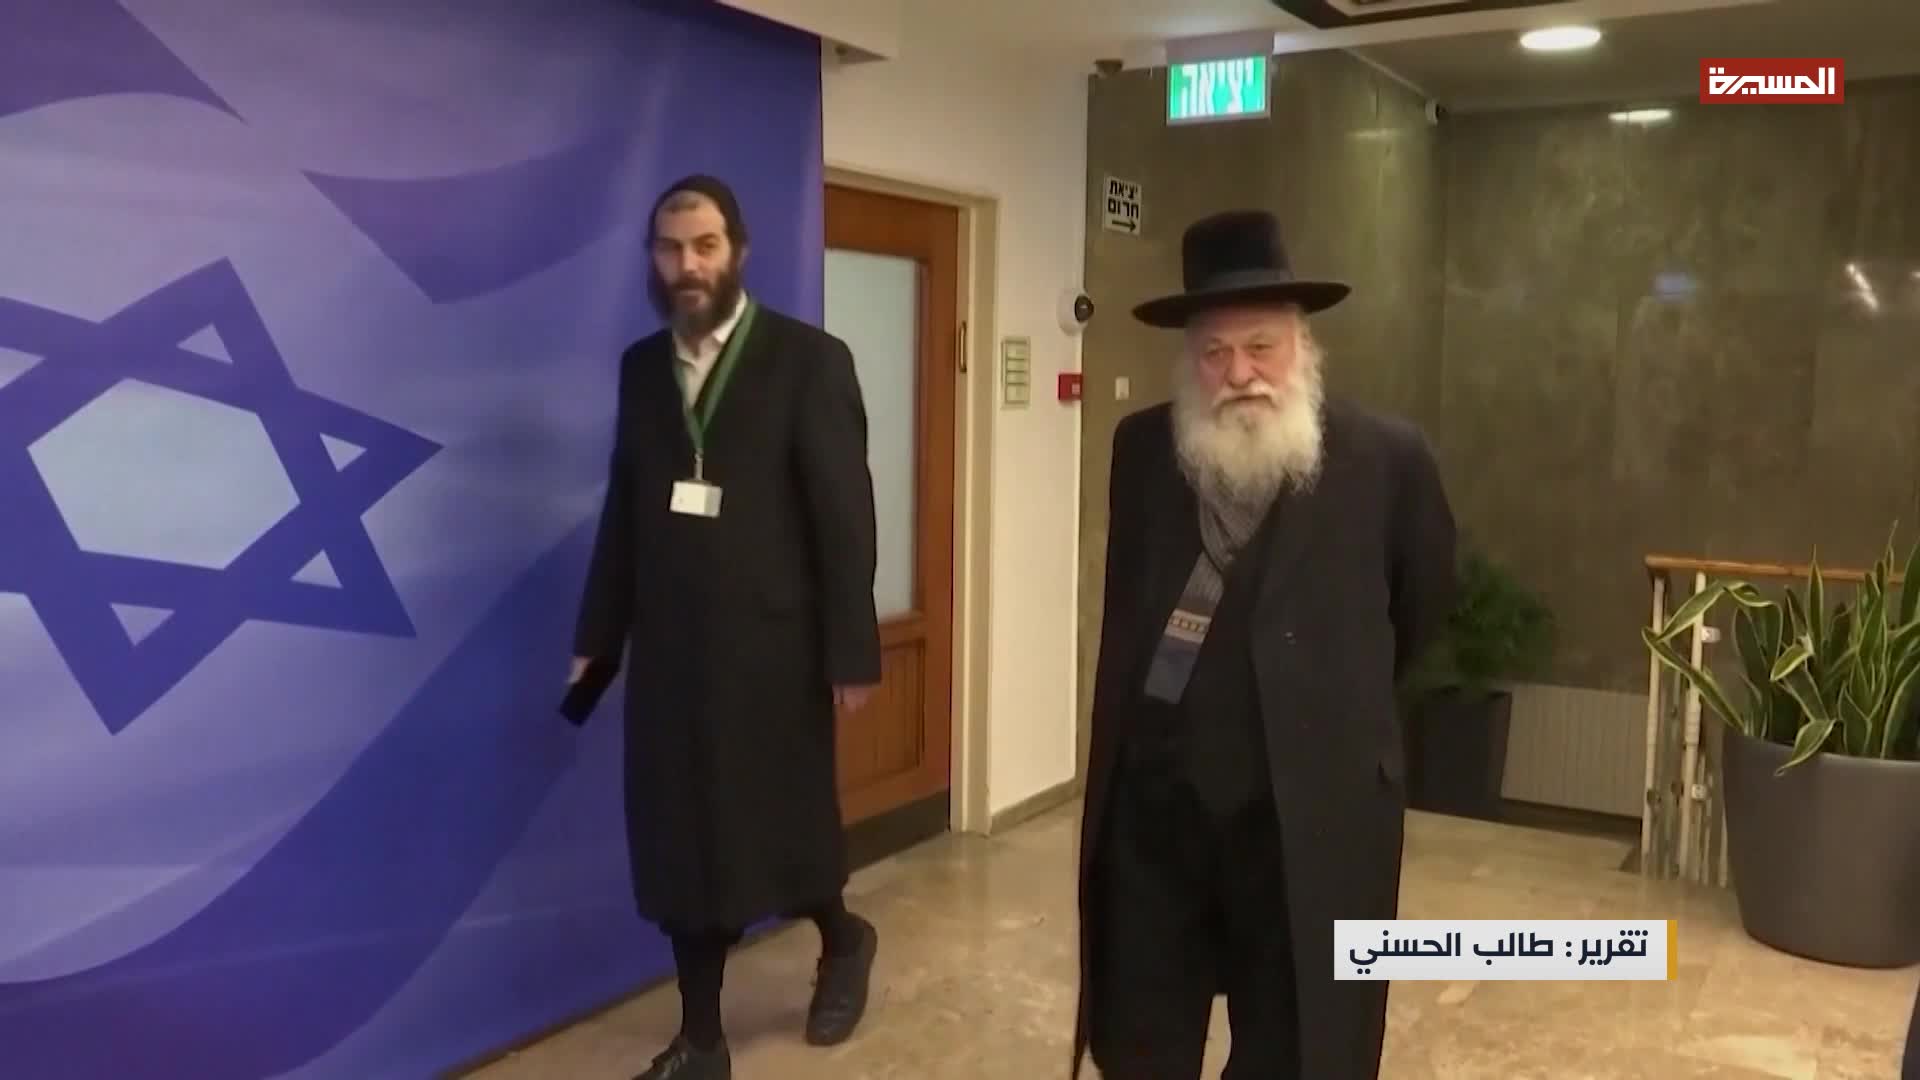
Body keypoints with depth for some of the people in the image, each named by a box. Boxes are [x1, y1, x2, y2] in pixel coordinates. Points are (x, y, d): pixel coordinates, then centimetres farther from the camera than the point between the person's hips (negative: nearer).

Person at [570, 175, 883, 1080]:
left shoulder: (809, 359, -6)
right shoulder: (641, 365, 8)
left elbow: (846, 515, -9)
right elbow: (623, 508, 10)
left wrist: (850, 652, -11)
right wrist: (596, 636, 9)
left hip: (770, 647, -4)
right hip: (668, 649, 4)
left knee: (783, 827, 8)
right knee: (681, 843, 10)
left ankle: (842, 938, 41)